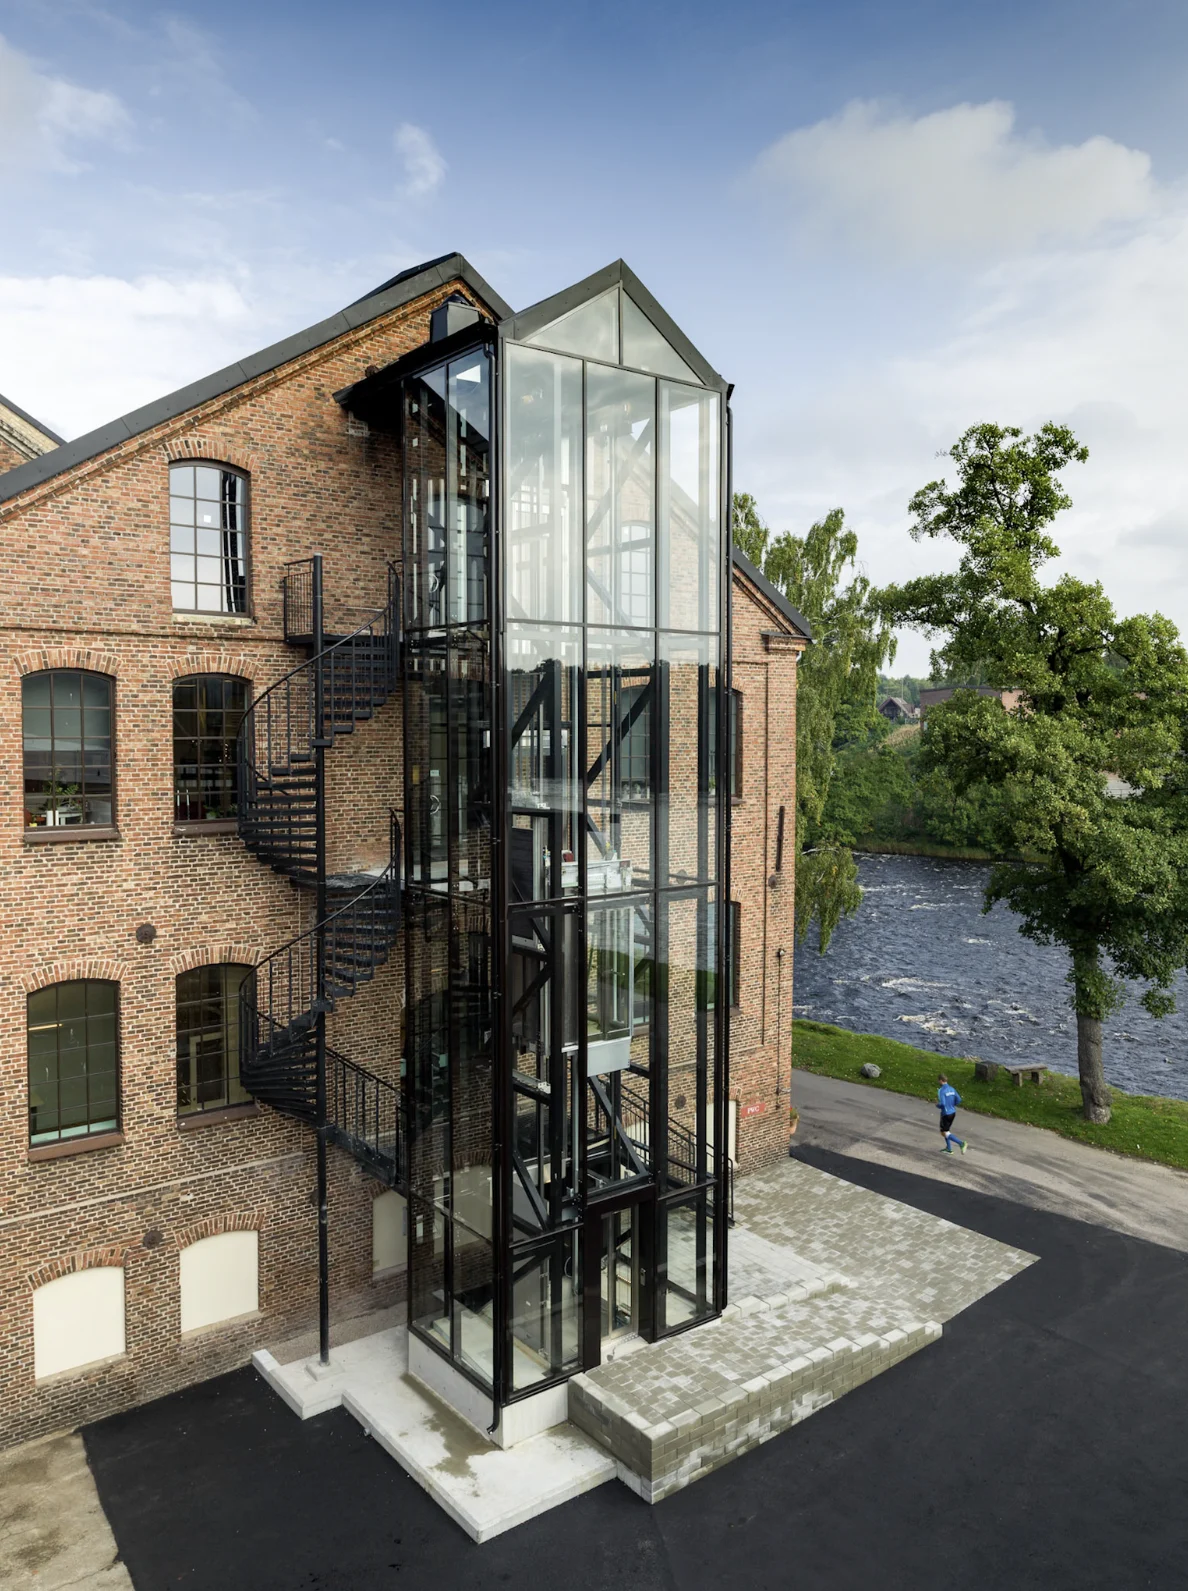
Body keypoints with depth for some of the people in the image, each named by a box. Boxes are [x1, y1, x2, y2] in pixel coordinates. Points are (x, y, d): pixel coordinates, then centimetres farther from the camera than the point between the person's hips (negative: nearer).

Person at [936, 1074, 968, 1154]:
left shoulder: (941, 1091, -19)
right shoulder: (952, 1089, 3)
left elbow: (942, 1104, -26)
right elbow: (958, 1100, 4)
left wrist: (937, 1105, -5)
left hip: (946, 1113, -8)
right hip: (953, 1112, 8)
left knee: (944, 1133, -1)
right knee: (946, 1130, 23)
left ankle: (961, 1143, -15)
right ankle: (949, 1149, 26)